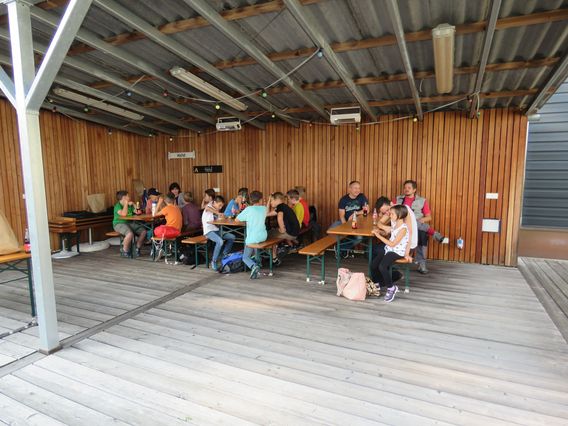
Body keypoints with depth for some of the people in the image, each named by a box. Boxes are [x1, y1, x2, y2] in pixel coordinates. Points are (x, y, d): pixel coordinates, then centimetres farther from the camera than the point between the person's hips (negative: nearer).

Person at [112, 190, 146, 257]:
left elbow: (138, 212, 10)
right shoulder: (118, 206, -8)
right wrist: (126, 204, -14)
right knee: (130, 234, -36)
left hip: (130, 223, 7)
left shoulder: (130, 205, 14)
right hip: (119, 224, -7)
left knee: (144, 231, -12)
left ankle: (137, 248, 4)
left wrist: (133, 204, 1)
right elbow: (124, 214, -26)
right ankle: (124, 251, -12)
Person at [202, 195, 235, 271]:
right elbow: (207, 207, -34)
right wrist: (218, 213, -34)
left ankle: (224, 255, 12)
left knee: (232, 237, -2)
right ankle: (214, 261, -18)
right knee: (220, 241, -33)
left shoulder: (216, 210, 19)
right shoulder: (209, 207, -7)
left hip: (217, 230, 9)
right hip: (209, 231, -8)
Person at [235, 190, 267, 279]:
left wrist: (246, 219, 12)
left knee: (245, 257, 8)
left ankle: (253, 266, -22)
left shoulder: (248, 209, -11)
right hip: (263, 237, 5)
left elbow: (236, 220, -3)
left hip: (252, 238, -5)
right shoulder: (264, 208, 2)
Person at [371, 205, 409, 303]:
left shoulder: (403, 228, -19)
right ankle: (376, 283, 21)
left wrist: (378, 236, -16)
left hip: (397, 252, -8)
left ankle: (391, 287, -7)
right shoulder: (395, 225, 8)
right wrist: (379, 231, 5)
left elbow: (392, 244, -20)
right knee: (373, 265, -4)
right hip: (388, 249, 8)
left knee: (382, 267, -29)